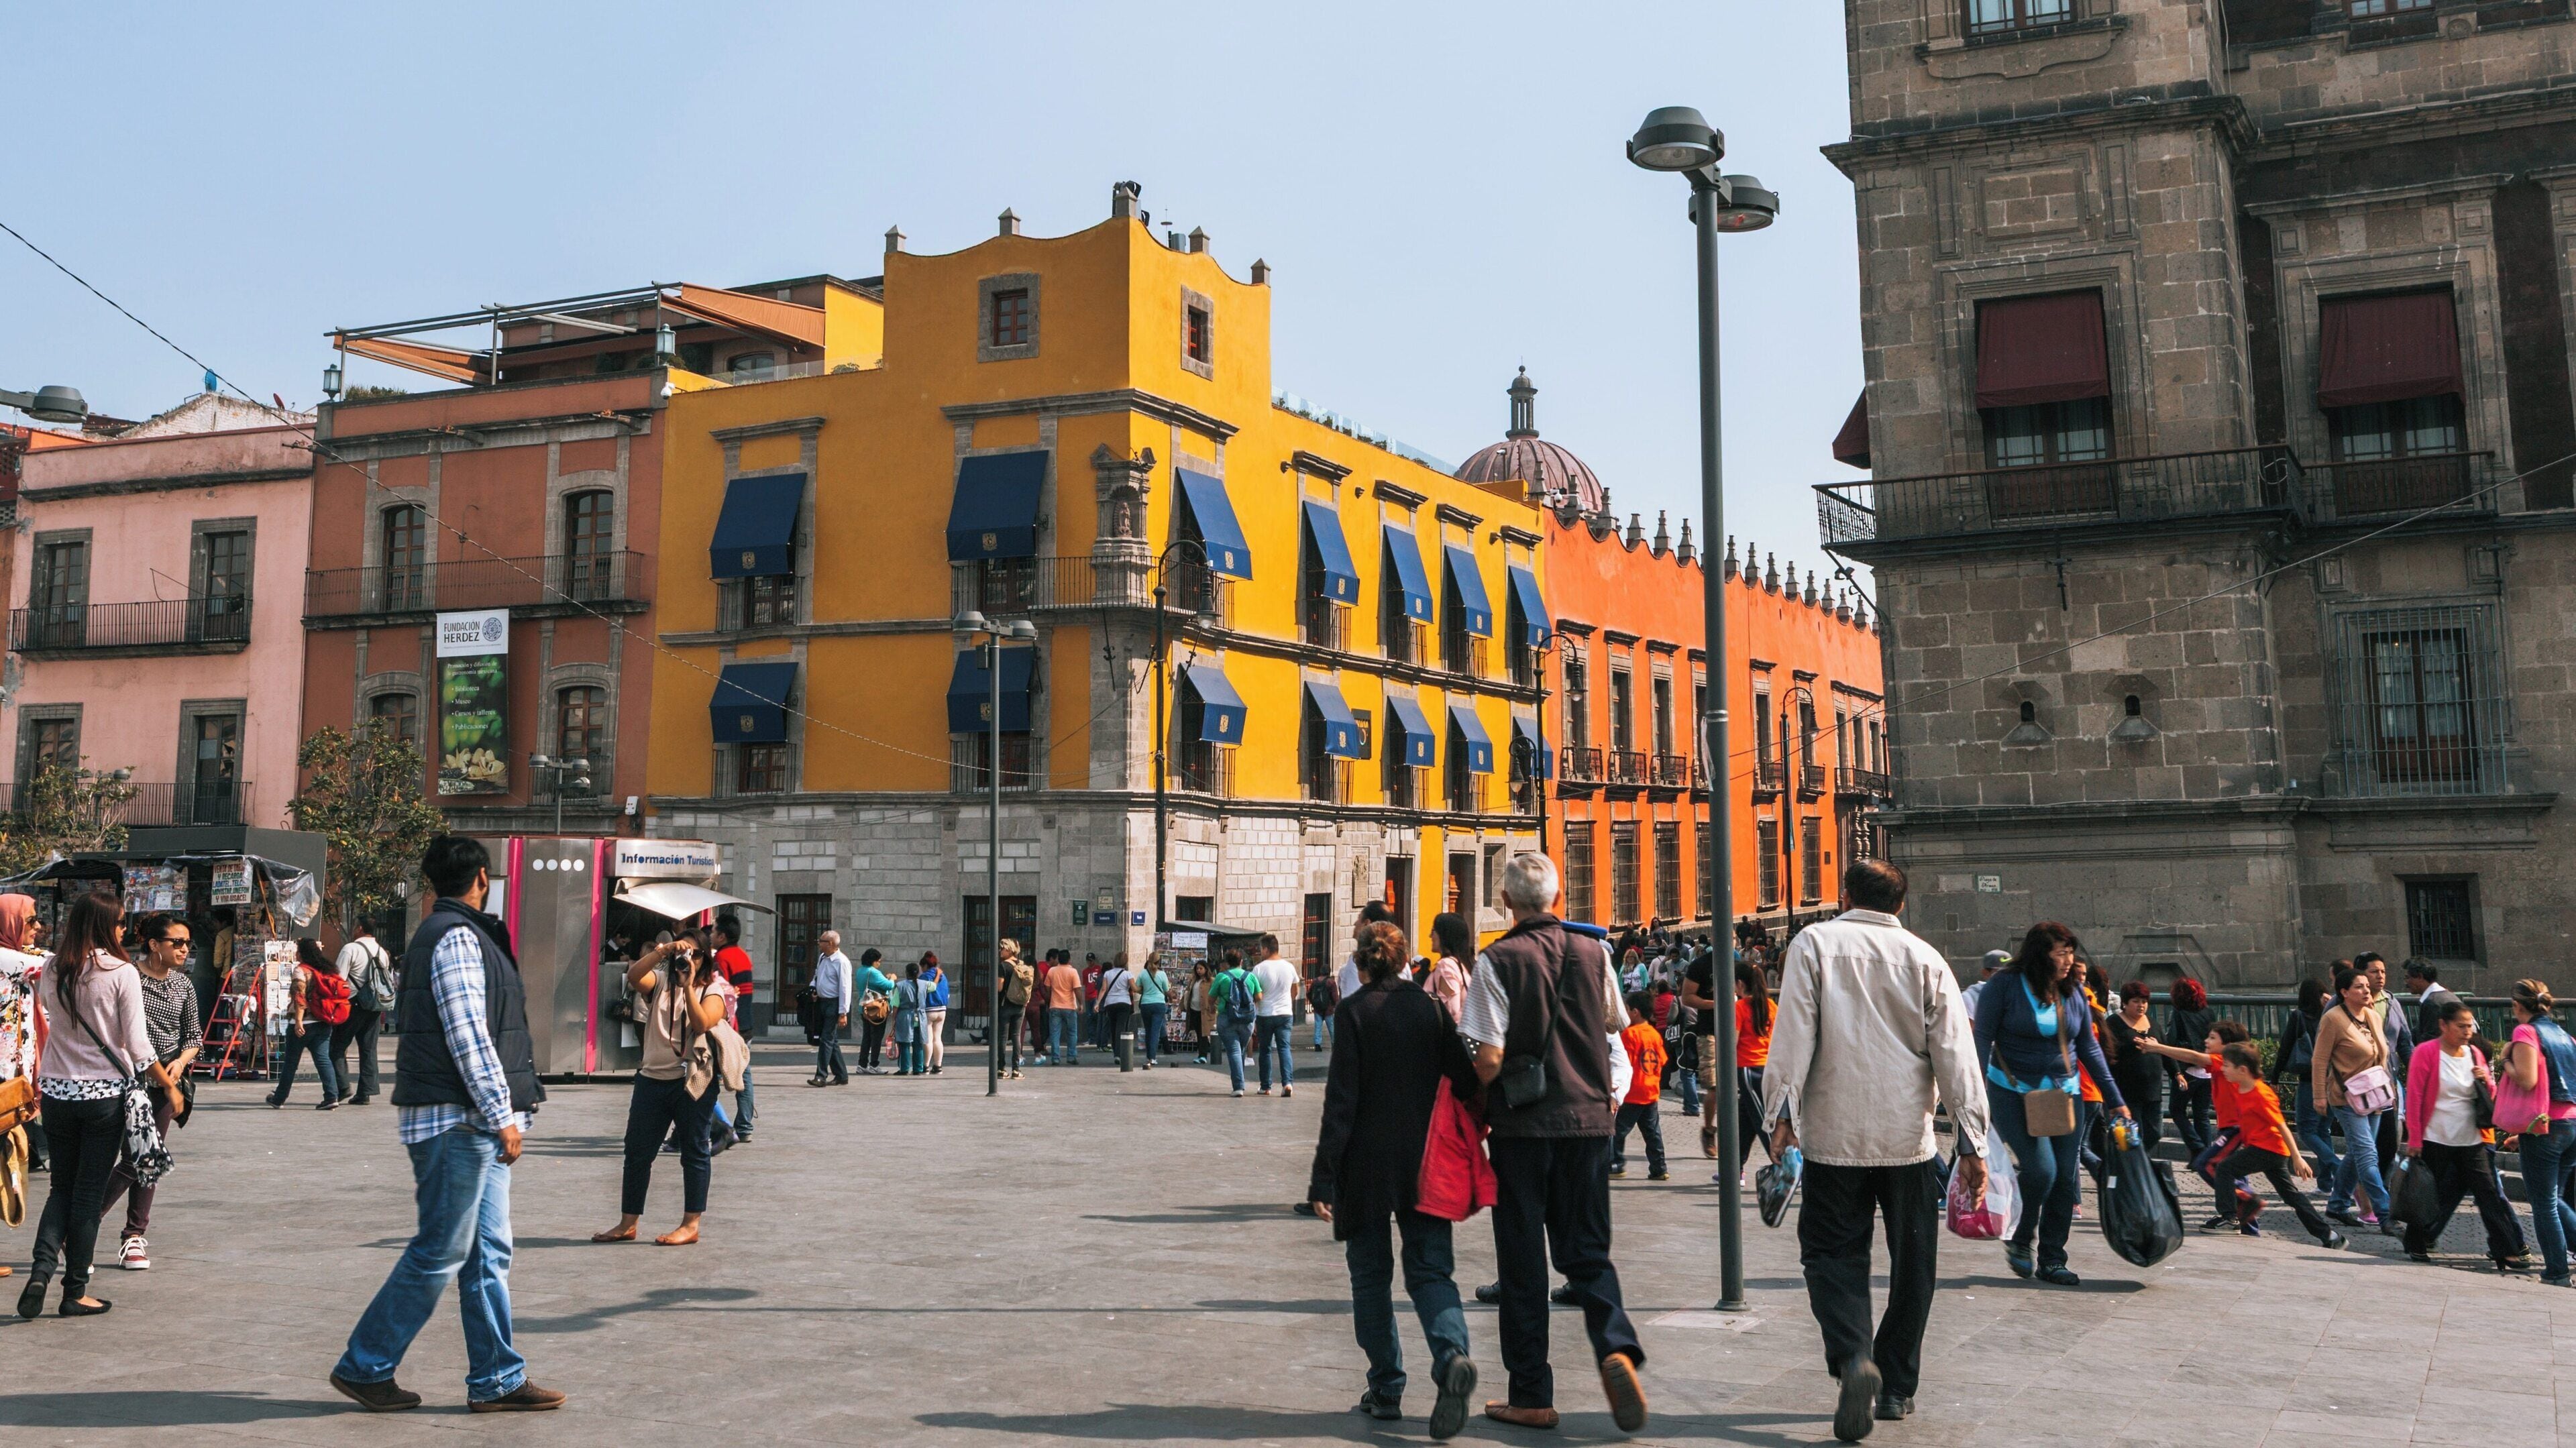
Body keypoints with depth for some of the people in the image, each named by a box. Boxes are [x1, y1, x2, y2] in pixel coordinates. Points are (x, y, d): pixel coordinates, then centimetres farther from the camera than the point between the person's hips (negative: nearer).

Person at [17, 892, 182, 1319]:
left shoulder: (50, 970, 0)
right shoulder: (121, 973, -13)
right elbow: (138, 1047, -12)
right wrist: (170, 1085, -2)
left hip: (56, 1092, 4)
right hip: (104, 1094, -4)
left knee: (62, 1186, 17)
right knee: (89, 1192, 5)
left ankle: (41, 1268, -3)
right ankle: (75, 1292, 11)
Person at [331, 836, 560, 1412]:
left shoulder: (443, 932, 19)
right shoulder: (457, 937, -13)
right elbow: (469, 1036, -20)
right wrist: (503, 1115, -20)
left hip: (474, 1125, 10)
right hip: (457, 1120, -10)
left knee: (488, 1252, 9)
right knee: (440, 1252, -3)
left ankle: (497, 1380, 12)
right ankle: (364, 1366, 9)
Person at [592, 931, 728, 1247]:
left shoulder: (713, 990, 1)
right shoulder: (660, 982, 9)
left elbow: (702, 1024, -17)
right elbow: (633, 976, -13)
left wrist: (688, 985, -19)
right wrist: (662, 951, -21)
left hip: (694, 1080, -4)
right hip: (653, 1078, 4)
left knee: (694, 1151, 2)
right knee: (637, 1150, 7)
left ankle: (690, 1225, 9)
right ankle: (628, 1224, 17)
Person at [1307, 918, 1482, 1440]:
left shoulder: (1353, 1011, -8)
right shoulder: (1431, 1008, 3)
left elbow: (1341, 1100, -11)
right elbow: (1465, 1083, 1)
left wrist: (1323, 1177, -10)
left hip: (1367, 1165, -3)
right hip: (1424, 1164, 3)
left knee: (1371, 1276, 11)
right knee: (1430, 1270, 5)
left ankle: (1386, 1388, 12)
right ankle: (1451, 1355, -21)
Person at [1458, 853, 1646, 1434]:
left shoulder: (1498, 960, -11)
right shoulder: (1593, 952, 2)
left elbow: (1490, 1058, -14)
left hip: (1522, 1124, -3)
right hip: (1588, 1119, 3)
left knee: (1523, 1258, 7)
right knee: (1586, 1249, 13)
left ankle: (1532, 1396, 12)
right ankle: (1615, 1346, -13)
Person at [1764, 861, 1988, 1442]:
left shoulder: (1814, 944, 0)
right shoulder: (1925, 959, 4)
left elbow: (1794, 1032, -9)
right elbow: (1955, 1053, 0)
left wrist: (1783, 1113, -7)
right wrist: (1972, 1141, 1)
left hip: (1835, 1134, -2)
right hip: (1909, 1137, 2)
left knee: (1833, 1252, 6)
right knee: (1910, 1263, 14)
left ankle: (1853, 1358, -18)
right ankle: (1896, 1387, 20)